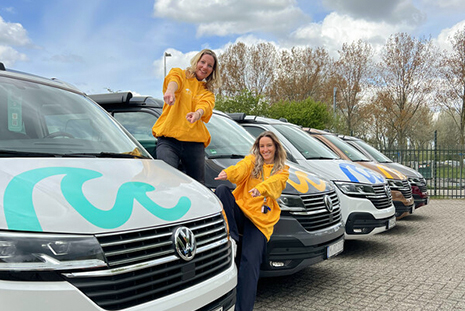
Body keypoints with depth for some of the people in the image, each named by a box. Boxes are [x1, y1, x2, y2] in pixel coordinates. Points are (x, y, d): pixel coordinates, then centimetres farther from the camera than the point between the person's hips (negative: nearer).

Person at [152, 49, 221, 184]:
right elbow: (174, 80, -14)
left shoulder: (208, 92, 18)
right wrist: (170, 90, -41)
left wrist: (197, 114, -32)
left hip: (195, 143, 3)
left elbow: (205, 106, -6)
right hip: (168, 139, -3)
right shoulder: (181, 74, 11)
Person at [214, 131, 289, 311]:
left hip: (261, 219, -1)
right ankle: (232, 237, -31)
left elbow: (273, 182, -10)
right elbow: (241, 169, -8)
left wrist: (260, 189, -33)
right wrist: (228, 173, -33)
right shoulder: (251, 160, 16)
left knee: (250, 261, -18)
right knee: (222, 189, -26)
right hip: (240, 210, 2)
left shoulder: (282, 170, 14)